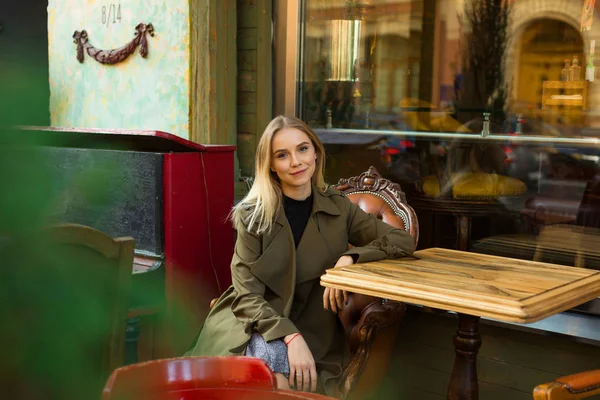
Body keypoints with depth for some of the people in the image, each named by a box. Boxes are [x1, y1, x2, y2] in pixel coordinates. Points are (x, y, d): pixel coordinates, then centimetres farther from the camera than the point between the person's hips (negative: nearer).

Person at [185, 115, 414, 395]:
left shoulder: (339, 209, 2)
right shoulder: (252, 214, -5)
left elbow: (404, 241, 1)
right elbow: (247, 296, -10)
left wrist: (350, 257, -16)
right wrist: (290, 337, -27)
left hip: (311, 331, 1)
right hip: (254, 324, -1)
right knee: (269, 356, -33)